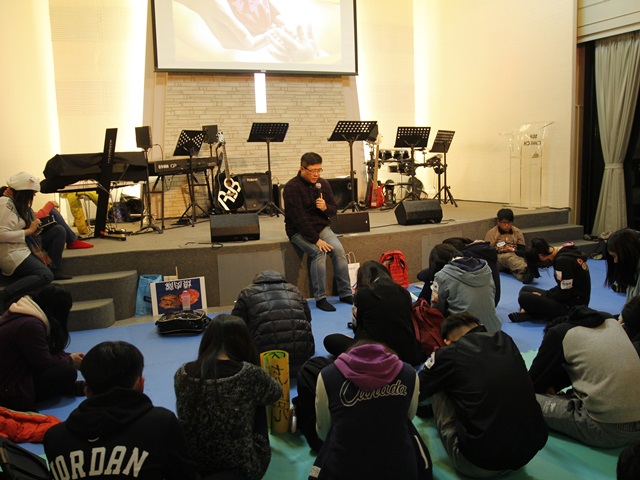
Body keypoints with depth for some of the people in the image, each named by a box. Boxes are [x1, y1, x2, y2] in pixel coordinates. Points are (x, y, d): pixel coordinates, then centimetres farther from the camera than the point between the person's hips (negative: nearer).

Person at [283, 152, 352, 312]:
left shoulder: (323, 183, 4)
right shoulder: (292, 187, -15)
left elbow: (334, 209, 9)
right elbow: (298, 218, -21)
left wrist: (325, 207, -16)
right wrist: (316, 240, -26)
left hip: (322, 227, 5)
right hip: (300, 231, -5)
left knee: (339, 250, -20)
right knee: (319, 252, -29)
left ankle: (346, 294, -10)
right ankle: (320, 298, -20)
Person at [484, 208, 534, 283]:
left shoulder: (517, 232, 15)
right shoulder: (491, 233, 9)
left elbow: (523, 251, 10)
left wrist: (513, 250, -10)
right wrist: (498, 251, -15)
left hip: (515, 256, 3)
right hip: (498, 258, -3)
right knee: (509, 257, -39)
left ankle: (524, 274, -72)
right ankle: (527, 270, -71)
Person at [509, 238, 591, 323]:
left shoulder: (562, 260, -20)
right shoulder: (564, 252, 8)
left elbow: (563, 293, -20)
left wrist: (543, 296, -5)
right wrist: (543, 294, 4)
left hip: (571, 306, -11)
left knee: (523, 297, -24)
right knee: (525, 289, 15)